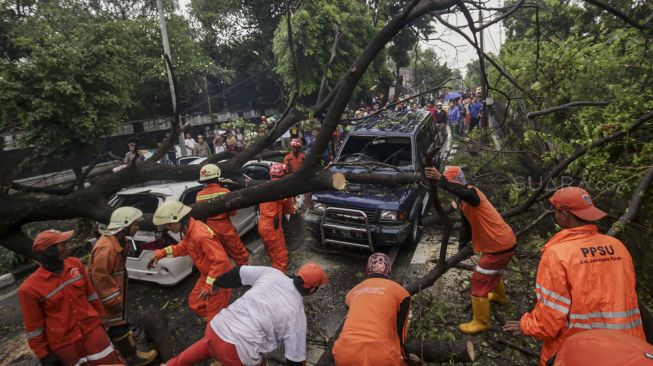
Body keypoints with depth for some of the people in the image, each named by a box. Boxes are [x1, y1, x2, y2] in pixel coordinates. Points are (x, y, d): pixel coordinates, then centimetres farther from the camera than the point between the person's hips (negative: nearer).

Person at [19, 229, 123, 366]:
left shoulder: (76, 264, -5)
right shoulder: (30, 288, -16)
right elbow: (33, 326, -6)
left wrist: (101, 316, 15)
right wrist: (44, 354, 1)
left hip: (91, 327, 3)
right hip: (64, 342, -3)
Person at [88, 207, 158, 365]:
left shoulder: (119, 240, 1)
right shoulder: (106, 248, -31)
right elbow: (99, 278, -28)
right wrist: (115, 299, -21)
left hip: (115, 289, 9)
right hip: (107, 292, -9)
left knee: (119, 319, 23)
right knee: (118, 322, 5)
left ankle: (128, 343, 41)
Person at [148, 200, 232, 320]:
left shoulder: (201, 235, -32)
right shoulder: (189, 230, -1)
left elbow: (220, 260, -35)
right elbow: (184, 246, 20)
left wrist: (209, 286, -31)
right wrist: (161, 253, 10)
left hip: (219, 278, -10)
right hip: (206, 275, 10)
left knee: (215, 315, 1)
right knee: (195, 304, 24)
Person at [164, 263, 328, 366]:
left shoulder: (271, 273, 1)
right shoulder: (297, 314, -6)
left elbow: (238, 273, 9)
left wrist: (216, 283, 26)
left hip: (215, 327, 5)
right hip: (236, 352, -5)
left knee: (208, 348, 38)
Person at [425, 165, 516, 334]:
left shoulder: (471, 192, -23)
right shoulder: (463, 200, 7)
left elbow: (466, 193, -51)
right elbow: (466, 224, 13)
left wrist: (441, 180, -58)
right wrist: (462, 246, 11)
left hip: (500, 245, -10)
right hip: (505, 241, 10)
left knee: (479, 281, -3)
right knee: (493, 271, 34)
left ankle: (481, 322, 11)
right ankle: (500, 296, 62)